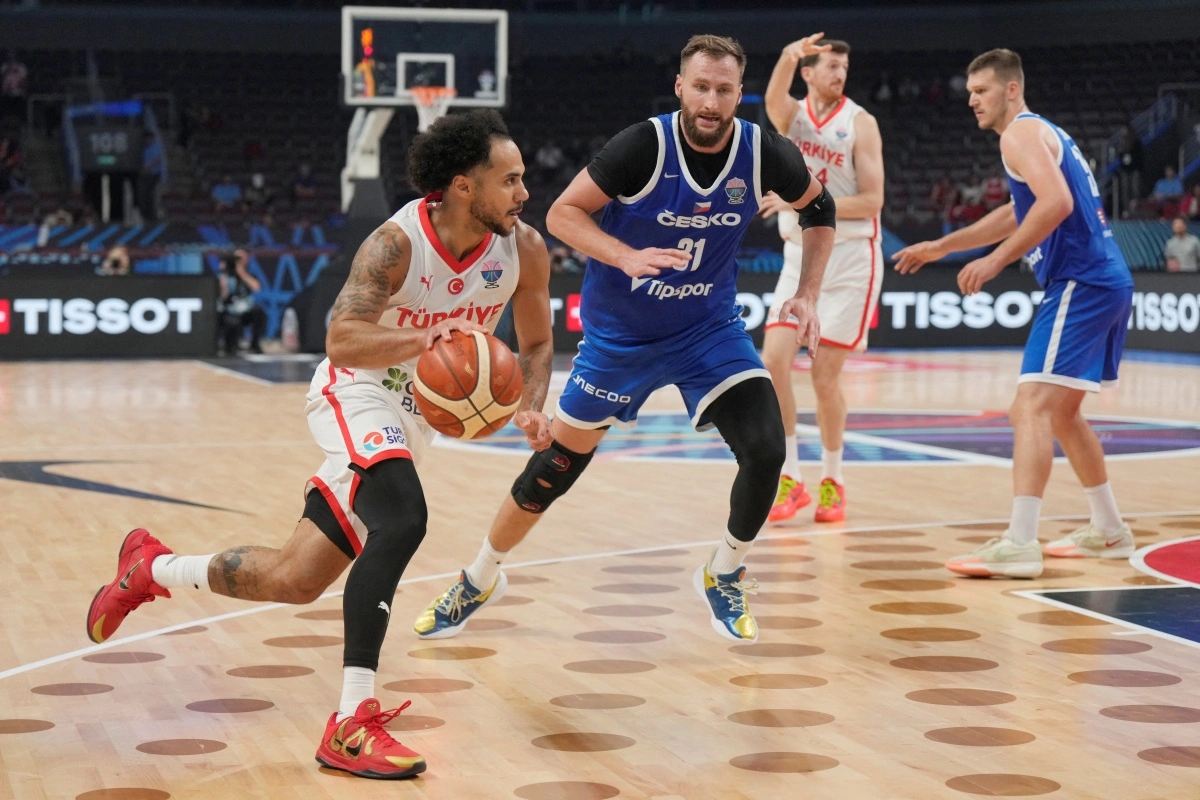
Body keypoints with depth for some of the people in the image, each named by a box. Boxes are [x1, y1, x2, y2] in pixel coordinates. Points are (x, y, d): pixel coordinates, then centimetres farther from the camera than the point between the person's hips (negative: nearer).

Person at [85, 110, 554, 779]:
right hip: (358, 391, -6)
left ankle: (152, 569, 36)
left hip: (419, 412, 6)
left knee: (295, 580, 9)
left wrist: (532, 406, -13)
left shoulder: (524, 249, -10)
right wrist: (430, 340, -51)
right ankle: (352, 727, -31)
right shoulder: (397, 244, -26)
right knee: (402, 520, -35)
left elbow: (537, 342, 6)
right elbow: (342, 340, -36)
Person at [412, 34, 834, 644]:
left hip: (709, 326, 2)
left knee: (765, 449, -18)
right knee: (557, 464, 6)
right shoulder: (644, 146, -23)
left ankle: (724, 577, 8)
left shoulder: (764, 154, -14)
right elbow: (562, 213, -18)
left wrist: (808, 295, -4)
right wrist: (626, 257, -34)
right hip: (620, 332, -2)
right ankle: (480, 579, 29)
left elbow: (819, 208, 6)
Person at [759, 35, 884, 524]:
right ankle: (790, 478, 0)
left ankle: (832, 481, 15)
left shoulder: (860, 123, -6)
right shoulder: (791, 114, 2)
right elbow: (774, 99, -24)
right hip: (800, 255, 3)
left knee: (825, 378, -4)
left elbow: (872, 201, -12)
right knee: (773, 361, -11)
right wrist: (787, 57, -43)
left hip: (851, 257, -3)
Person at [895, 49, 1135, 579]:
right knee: (1061, 412, 21)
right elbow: (1018, 215, 37)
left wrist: (996, 261, -22)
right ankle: (1108, 530, 28)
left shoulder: (1021, 133, -7)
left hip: (1079, 283, -10)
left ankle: (1019, 545, -25)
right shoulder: (1044, 133, 24)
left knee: (1032, 407, -17)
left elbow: (1056, 203, -24)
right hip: (1106, 282, 10)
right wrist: (941, 247, 39)